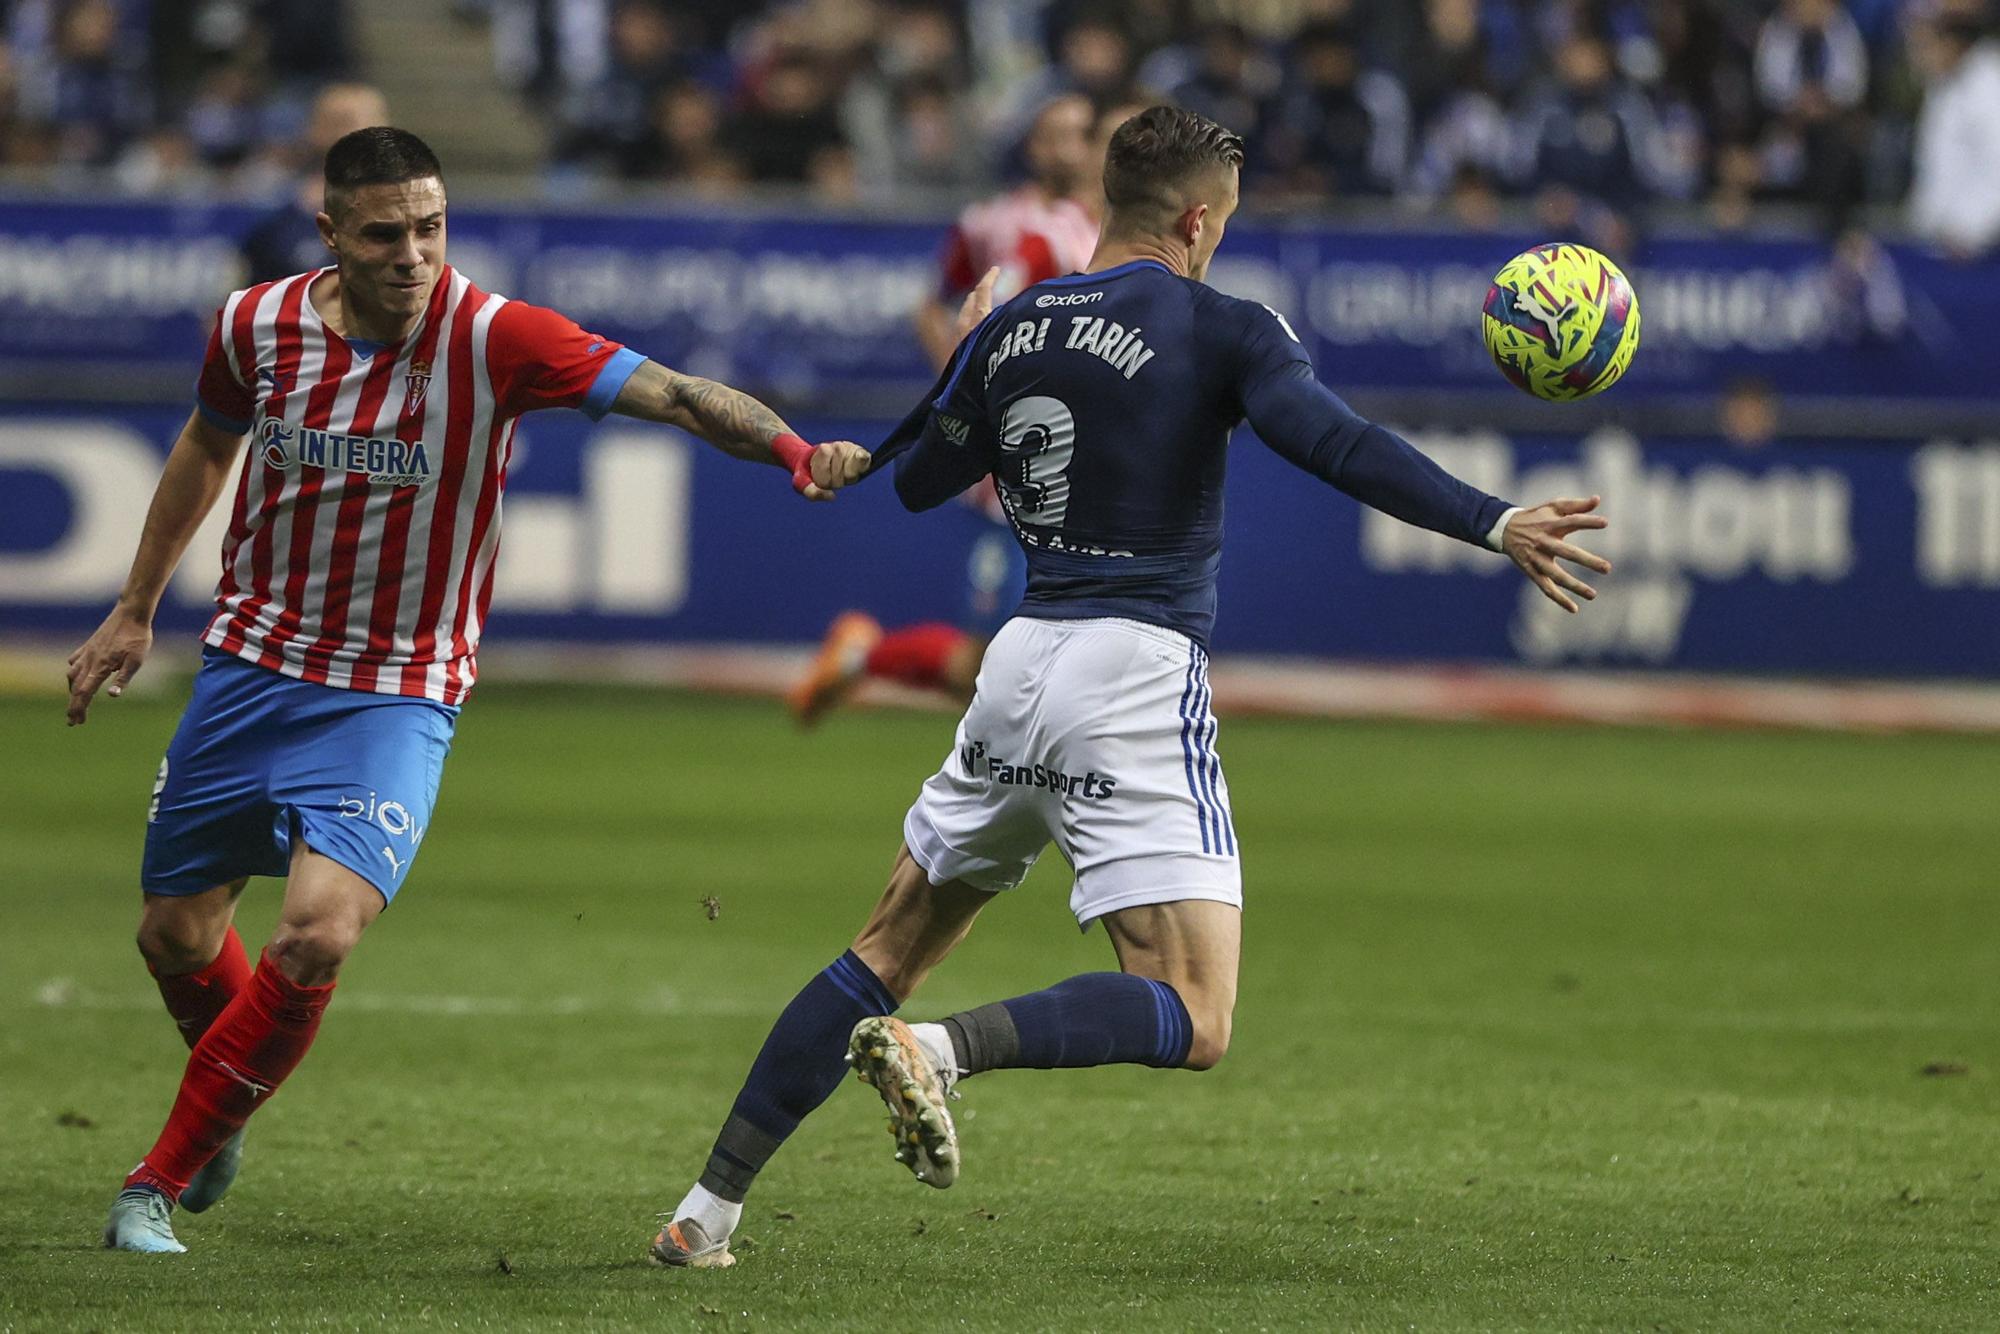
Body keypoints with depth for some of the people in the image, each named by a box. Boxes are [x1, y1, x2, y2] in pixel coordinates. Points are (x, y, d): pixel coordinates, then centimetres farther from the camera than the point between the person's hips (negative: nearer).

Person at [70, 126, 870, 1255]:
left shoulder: (494, 338, -17)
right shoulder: (260, 326, -6)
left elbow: (669, 391, -25)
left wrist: (793, 449, -43)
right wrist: (136, 611, 22)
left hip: (398, 696, -3)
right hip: (252, 665, 3)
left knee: (319, 931, -22)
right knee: (177, 937, 8)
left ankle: (165, 1179, -5)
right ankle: (226, 1120, 42)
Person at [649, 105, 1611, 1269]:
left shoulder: (1011, 328, 11)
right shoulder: (1223, 330, -5)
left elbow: (918, 480, 23)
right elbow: (1335, 444, -21)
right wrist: (1495, 525, -27)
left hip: (1024, 661, 6)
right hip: (1141, 675, -6)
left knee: (891, 952, 19)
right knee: (1194, 1021, -10)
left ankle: (709, 1208, 16)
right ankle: (940, 1050, -31)